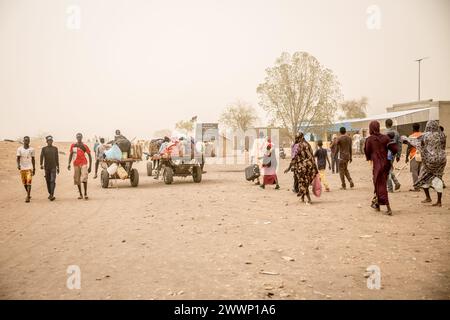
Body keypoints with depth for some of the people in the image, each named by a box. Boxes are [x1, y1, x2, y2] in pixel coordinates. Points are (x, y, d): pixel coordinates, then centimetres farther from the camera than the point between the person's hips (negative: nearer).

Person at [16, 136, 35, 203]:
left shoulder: (32, 149, 3)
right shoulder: (19, 149, 1)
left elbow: (33, 159, 8)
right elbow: (18, 158, -5)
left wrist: (34, 168, 9)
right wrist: (18, 164, -24)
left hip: (29, 168, -2)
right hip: (22, 168, 2)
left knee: (29, 182, -13)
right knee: (24, 183, 11)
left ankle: (28, 197, -16)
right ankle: (28, 195, 30)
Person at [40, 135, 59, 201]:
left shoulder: (55, 148, 7)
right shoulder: (44, 149, 3)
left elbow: (57, 158, 10)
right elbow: (41, 157, -7)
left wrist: (58, 167, 10)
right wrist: (41, 165, -23)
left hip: (53, 167, -1)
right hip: (46, 167, 1)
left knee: (53, 181, -13)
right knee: (48, 181, 8)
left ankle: (52, 195, -17)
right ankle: (50, 194, 23)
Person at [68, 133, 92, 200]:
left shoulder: (84, 146, -2)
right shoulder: (73, 145, 6)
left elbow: (89, 156, 1)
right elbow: (71, 155, 15)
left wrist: (90, 166, -3)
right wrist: (69, 164, 5)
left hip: (83, 163, -4)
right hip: (76, 164, 4)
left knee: (84, 178, -16)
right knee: (77, 180, 7)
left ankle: (85, 194, -8)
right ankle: (80, 194, 18)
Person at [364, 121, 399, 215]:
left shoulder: (369, 139, -9)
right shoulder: (385, 138, 1)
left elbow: (367, 152, -1)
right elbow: (395, 149, -3)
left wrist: (369, 158, 20)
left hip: (377, 165, -5)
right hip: (386, 163, 5)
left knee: (381, 186, 0)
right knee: (381, 183, 19)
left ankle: (388, 208, -7)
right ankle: (377, 204, 31)